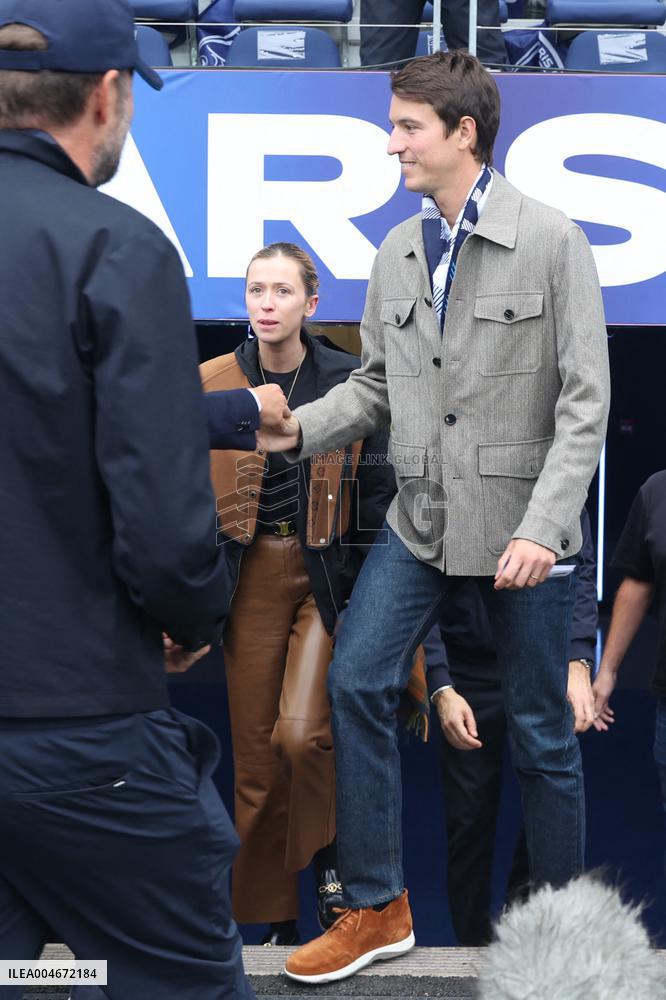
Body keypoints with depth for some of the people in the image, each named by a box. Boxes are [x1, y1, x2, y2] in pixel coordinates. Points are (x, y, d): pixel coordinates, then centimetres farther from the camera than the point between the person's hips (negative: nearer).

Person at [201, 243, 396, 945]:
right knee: (255, 756, 4)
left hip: (329, 573, -2)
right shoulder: (211, 384, 4)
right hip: (251, 577, 2)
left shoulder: (349, 383, 0)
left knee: (302, 731, -19)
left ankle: (330, 858, 11)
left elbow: (378, 493, 3)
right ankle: (275, 922, 17)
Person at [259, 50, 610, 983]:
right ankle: (376, 908, 9)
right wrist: (302, 427, -6)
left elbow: (585, 401, -12)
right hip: (422, 519, 5)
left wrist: (542, 527, -20)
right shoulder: (397, 253, 7)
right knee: (356, 682, -4)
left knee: (540, 732, 4)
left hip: (522, 526, -5)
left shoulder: (552, 241, -9)